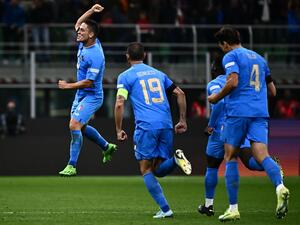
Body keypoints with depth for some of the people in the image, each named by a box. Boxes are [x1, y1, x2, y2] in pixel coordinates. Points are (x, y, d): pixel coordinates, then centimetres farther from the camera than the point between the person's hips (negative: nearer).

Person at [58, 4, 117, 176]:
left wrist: (69, 86, -19)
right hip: (81, 95, 10)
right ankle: (107, 147, 42)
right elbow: (78, 23, 16)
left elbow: (88, 82, -26)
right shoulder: (84, 43, -1)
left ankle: (72, 166, -18)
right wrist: (91, 11, 3)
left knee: (75, 125, -20)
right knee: (80, 127, 22)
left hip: (92, 96, -10)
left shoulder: (95, 55, -26)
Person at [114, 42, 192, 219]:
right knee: (158, 170, 12)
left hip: (146, 126, -5)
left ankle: (165, 209, -8)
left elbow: (119, 104, -4)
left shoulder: (125, 76, 6)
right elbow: (180, 94, 18)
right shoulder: (158, 73, 22)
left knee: (146, 170, 4)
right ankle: (175, 159, -20)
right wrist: (183, 121, 21)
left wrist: (119, 130, 4)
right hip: (166, 125, 5)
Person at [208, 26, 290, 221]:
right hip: (260, 113, 5)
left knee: (230, 157, 7)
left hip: (238, 112, -5)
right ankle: (280, 187, -39)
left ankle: (233, 208, 5)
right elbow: (272, 90, 25)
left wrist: (216, 97, 1)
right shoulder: (259, 58, 23)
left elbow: (233, 82, -15)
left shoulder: (231, 56, 2)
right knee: (261, 155, -8)